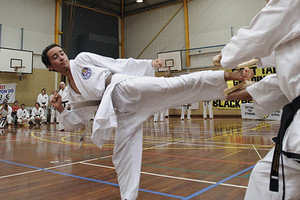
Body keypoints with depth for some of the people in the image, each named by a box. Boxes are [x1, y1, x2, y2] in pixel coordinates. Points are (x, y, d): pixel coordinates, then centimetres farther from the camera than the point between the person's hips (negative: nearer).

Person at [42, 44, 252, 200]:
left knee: (175, 85, -29)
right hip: (122, 111, 5)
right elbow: (78, 122, 25)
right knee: (124, 157, 5)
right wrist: (60, 109, 8)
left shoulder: (82, 59, 11)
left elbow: (118, 64, 9)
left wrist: (149, 63, 5)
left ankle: (225, 76, -34)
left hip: (125, 88, -4)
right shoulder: (73, 95, 22)